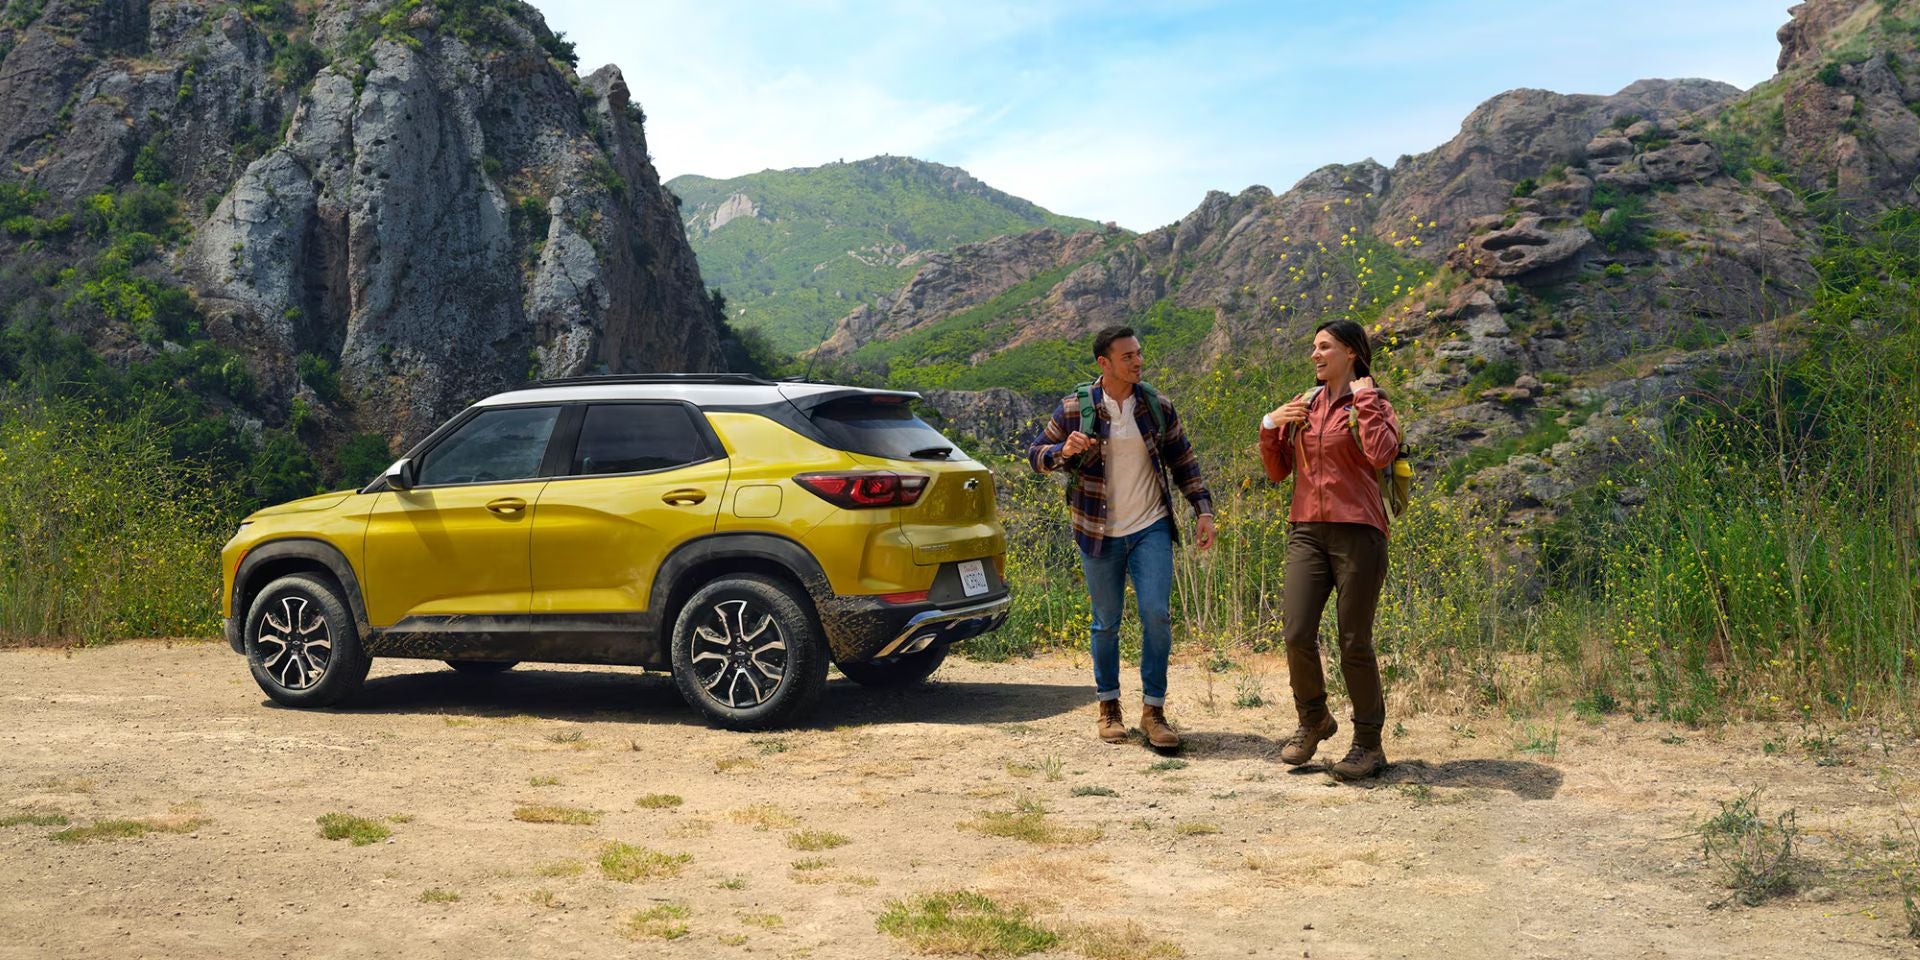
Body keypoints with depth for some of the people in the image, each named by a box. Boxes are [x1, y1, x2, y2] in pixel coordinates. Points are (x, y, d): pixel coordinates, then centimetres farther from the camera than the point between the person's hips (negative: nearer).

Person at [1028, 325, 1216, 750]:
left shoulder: (1157, 406, 2)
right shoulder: (1075, 409, -5)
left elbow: (1183, 461, 9)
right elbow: (1036, 455, 1)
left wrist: (1203, 509, 1)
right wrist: (1064, 451, -21)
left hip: (1151, 528, 1)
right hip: (1100, 533, -1)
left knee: (1157, 614, -10)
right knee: (1106, 621, 8)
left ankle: (1153, 710, 2)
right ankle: (1108, 706, 25)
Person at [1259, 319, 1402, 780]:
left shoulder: (1374, 405, 0)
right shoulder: (1304, 406, 14)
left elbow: (1381, 455, -21)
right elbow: (1277, 472, 17)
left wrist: (1365, 399, -12)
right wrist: (1271, 426, 2)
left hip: (1357, 533, -4)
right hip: (1307, 531, 4)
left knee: (1354, 642, -1)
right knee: (1296, 634, -4)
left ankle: (1369, 745, 14)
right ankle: (1313, 720, 21)